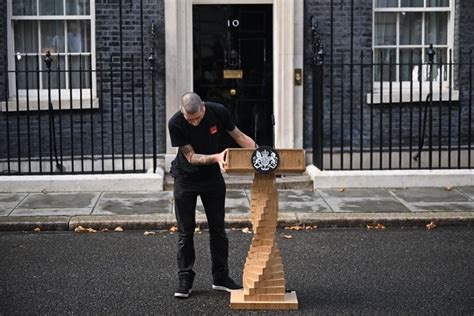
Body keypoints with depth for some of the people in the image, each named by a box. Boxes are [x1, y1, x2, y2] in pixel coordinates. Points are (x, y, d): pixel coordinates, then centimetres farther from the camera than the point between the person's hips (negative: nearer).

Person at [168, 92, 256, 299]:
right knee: (186, 232, 2)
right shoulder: (175, 124, -26)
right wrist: (216, 157, -39)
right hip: (186, 179, -2)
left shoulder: (218, 112, -19)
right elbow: (191, 156, -23)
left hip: (213, 177, 2)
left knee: (218, 229, 7)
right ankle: (185, 280, 13)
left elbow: (238, 136, -6)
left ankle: (220, 277, 17)